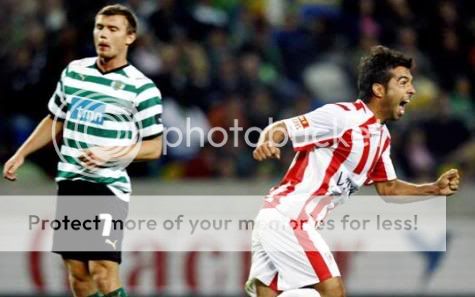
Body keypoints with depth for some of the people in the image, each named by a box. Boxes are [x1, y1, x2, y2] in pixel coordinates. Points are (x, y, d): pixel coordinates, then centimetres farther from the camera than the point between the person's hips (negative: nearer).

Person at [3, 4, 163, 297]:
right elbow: (55, 120, 22)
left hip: (109, 187, -5)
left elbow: (154, 147, -7)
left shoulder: (142, 88, -8)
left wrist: (110, 155, -20)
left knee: (104, 271, -15)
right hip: (70, 183, 5)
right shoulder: (74, 71, 8)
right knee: (77, 270, 7)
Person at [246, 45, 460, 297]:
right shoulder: (341, 116, -14)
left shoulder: (381, 136, 13)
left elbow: (388, 187, 22)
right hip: (288, 218, -9)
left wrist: (434, 189, 7)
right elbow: (279, 129, -16)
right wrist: (266, 143, -39)